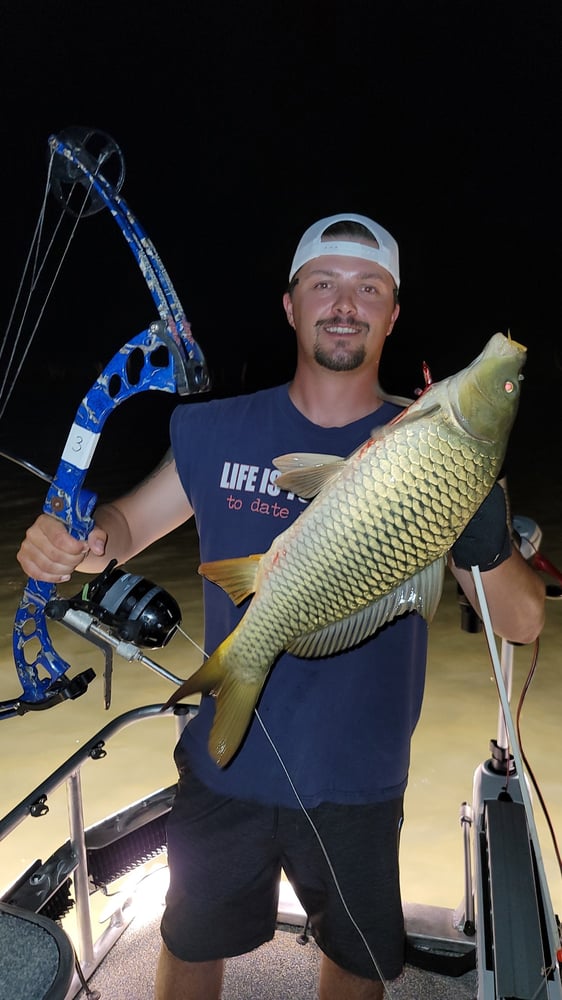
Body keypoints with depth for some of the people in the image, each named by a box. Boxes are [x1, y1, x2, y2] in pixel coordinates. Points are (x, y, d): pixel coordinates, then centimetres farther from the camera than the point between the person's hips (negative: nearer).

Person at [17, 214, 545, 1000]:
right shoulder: (217, 432, -9)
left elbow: (524, 623, -12)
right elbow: (127, 524, 1)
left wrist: (482, 538, -33)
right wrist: (75, 541, -22)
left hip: (359, 785, 0)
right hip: (225, 767, 1)